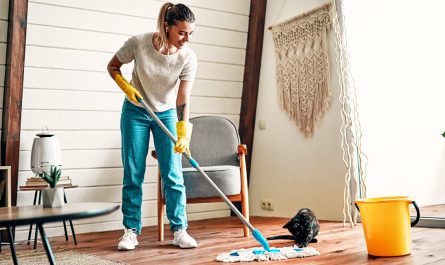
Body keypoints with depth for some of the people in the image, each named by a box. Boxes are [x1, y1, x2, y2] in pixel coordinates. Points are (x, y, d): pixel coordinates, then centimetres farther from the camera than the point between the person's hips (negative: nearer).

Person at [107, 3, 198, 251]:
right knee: (133, 174, 1)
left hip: (167, 115, 1)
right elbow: (113, 67, -4)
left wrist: (183, 134, -34)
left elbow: (183, 99, -23)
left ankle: (179, 230, 8)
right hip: (135, 112, 0)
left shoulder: (189, 57, -20)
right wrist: (127, 87, -20)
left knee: (173, 175, -3)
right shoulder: (138, 43, -21)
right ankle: (131, 230, 11)